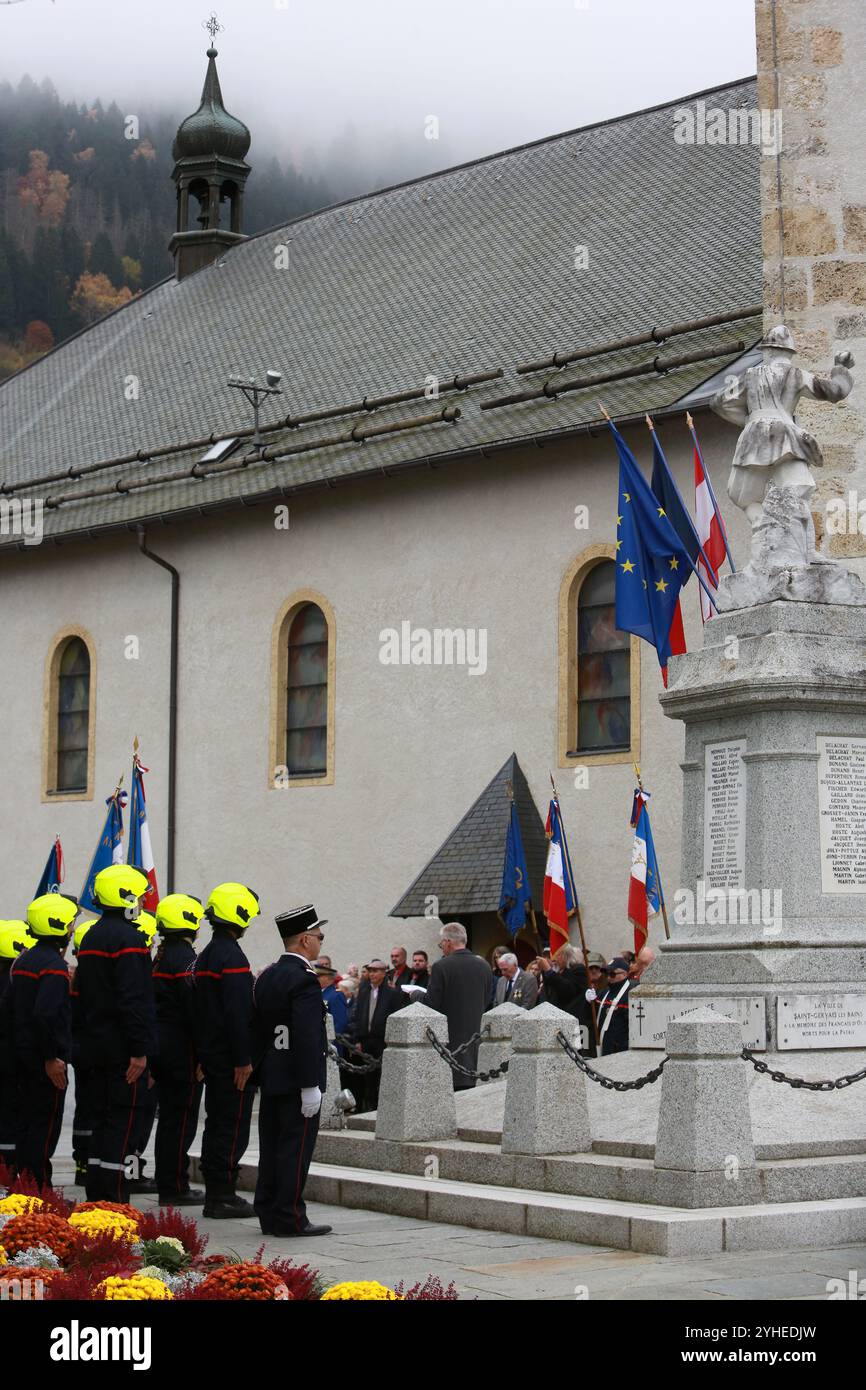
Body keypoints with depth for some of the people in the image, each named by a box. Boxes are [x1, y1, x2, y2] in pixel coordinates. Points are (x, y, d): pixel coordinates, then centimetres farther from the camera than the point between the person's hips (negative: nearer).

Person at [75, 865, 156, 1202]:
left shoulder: (91, 937, 16)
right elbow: (135, 1000, -21)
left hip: (95, 1048, 9)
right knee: (120, 1123, -7)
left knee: (103, 1121, 13)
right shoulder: (129, 939, -15)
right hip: (122, 1049, -9)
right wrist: (140, 1050, -21)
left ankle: (95, 1197, 15)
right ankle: (112, 1198, -8)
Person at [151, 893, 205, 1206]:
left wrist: (151, 1048, 18)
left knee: (169, 1117, 14)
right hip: (182, 1050, -9)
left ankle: (167, 1184, 18)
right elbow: (193, 1009, -19)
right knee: (182, 1119, -4)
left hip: (160, 1047, 9)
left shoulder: (160, 957, 12)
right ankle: (175, 1188, -3)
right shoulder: (186, 958, -15)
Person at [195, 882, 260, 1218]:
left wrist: (204, 1055, 20)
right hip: (230, 1058, -10)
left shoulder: (205, 956, 15)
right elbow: (238, 1013, -21)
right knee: (233, 1127, -6)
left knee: (216, 1124, 13)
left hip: (210, 1053, 10)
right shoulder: (232, 957, -16)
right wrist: (243, 1060, -20)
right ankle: (223, 1197, -4)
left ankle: (215, 1193, 17)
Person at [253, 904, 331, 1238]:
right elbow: (306, 1037, -21)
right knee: (295, 1149, -4)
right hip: (296, 1080, -9)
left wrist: (263, 1070, 18)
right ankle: (290, 1218, -3)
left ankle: (268, 1216, 15)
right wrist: (311, 1085, -20)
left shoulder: (266, 977, 11)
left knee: (271, 1148, 11)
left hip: (270, 1078, 9)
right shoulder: (304, 979, -16)